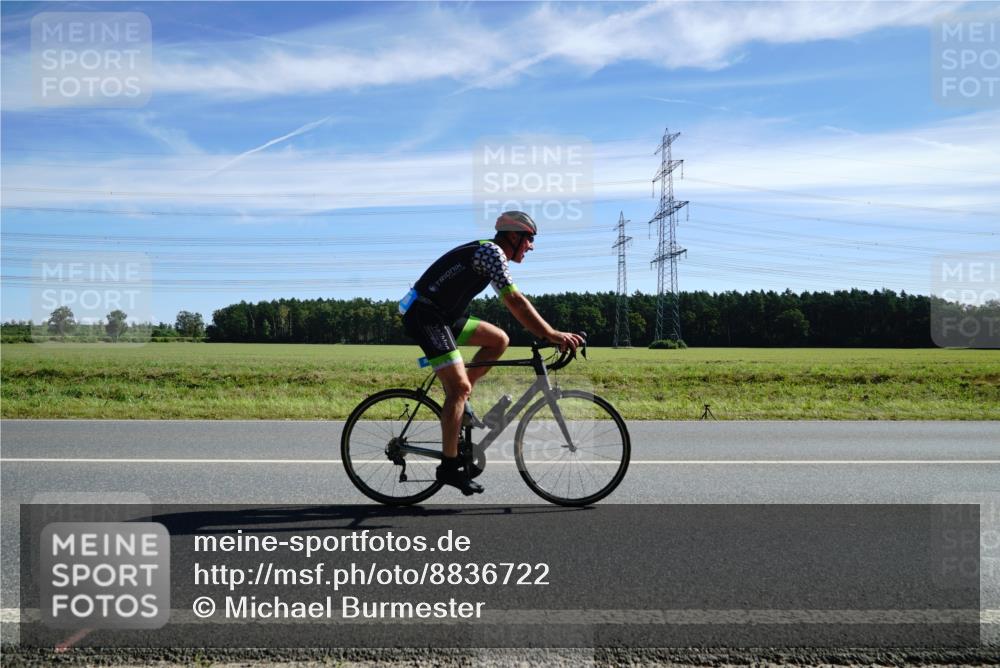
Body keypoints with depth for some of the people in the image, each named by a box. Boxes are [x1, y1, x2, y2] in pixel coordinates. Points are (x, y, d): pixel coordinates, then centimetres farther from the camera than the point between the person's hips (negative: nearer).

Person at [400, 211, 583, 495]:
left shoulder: (490, 253, 16)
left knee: (499, 339, 8)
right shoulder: (492, 251, -14)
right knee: (460, 386, -13)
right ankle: (449, 466, -7)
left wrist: (549, 333, 10)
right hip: (426, 317, -10)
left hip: (444, 316, 10)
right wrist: (552, 335, -24)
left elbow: (515, 304, 17)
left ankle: (458, 399, 10)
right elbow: (516, 302, -23)